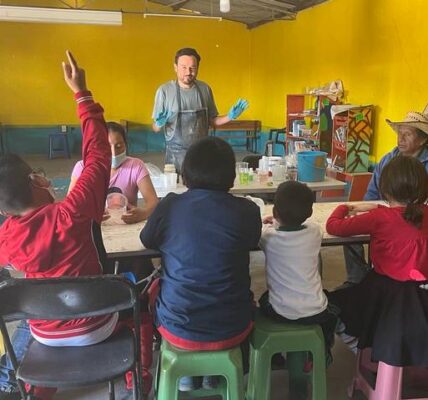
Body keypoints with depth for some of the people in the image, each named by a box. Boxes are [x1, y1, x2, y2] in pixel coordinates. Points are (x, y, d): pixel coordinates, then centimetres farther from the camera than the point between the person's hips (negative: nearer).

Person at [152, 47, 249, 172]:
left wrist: (230, 117, -3)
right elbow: (155, 128, -2)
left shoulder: (205, 89, 4)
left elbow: (212, 121, 13)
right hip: (176, 155, -3)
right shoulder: (164, 90, -5)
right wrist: (159, 124, -23)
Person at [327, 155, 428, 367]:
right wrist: (375, 208, 15)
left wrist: (344, 208, 6)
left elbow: (333, 226, -13)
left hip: (387, 293, -5)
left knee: (332, 302, 19)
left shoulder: (380, 218, -20)